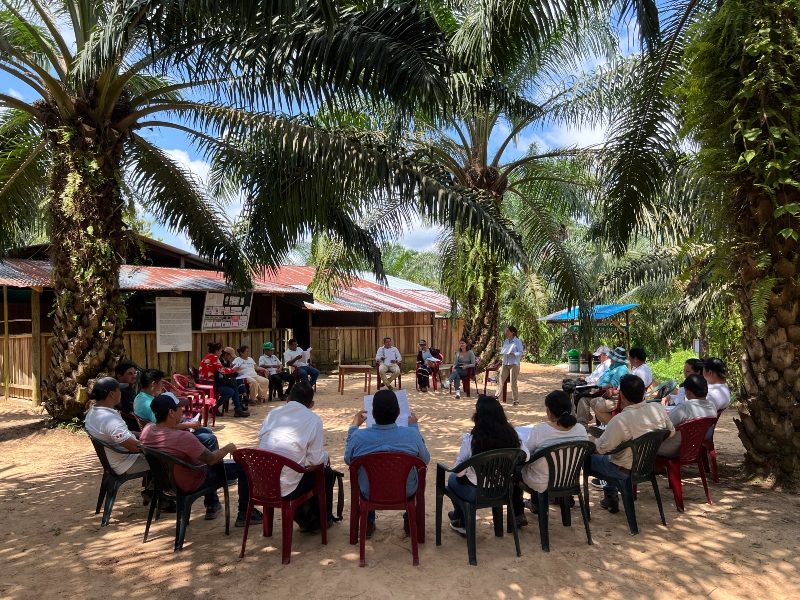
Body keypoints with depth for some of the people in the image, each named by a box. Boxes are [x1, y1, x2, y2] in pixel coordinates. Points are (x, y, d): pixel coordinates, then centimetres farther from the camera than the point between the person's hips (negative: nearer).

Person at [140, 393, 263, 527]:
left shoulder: (147, 431, -13)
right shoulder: (183, 437, -36)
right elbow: (211, 459, -24)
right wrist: (228, 448, -7)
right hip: (191, 484, -8)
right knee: (243, 466, 1)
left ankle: (211, 506, 42)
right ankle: (245, 514, 14)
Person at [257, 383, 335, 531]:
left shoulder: (273, 413, 5)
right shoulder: (313, 419, -7)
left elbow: (260, 442, 12)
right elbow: (316, 459, -10)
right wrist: (326, 458, 13)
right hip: (286, 489, -5)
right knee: (327, 474, 21)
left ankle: (303, 519, 42)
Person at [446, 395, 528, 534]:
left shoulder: (470, 439, -24)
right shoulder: (511, 434, -14)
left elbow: (459, 471, -18)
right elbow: (526, 457, -2)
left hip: (476, 493, -3)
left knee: (453, 479, 28)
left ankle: (462, 524, 39)